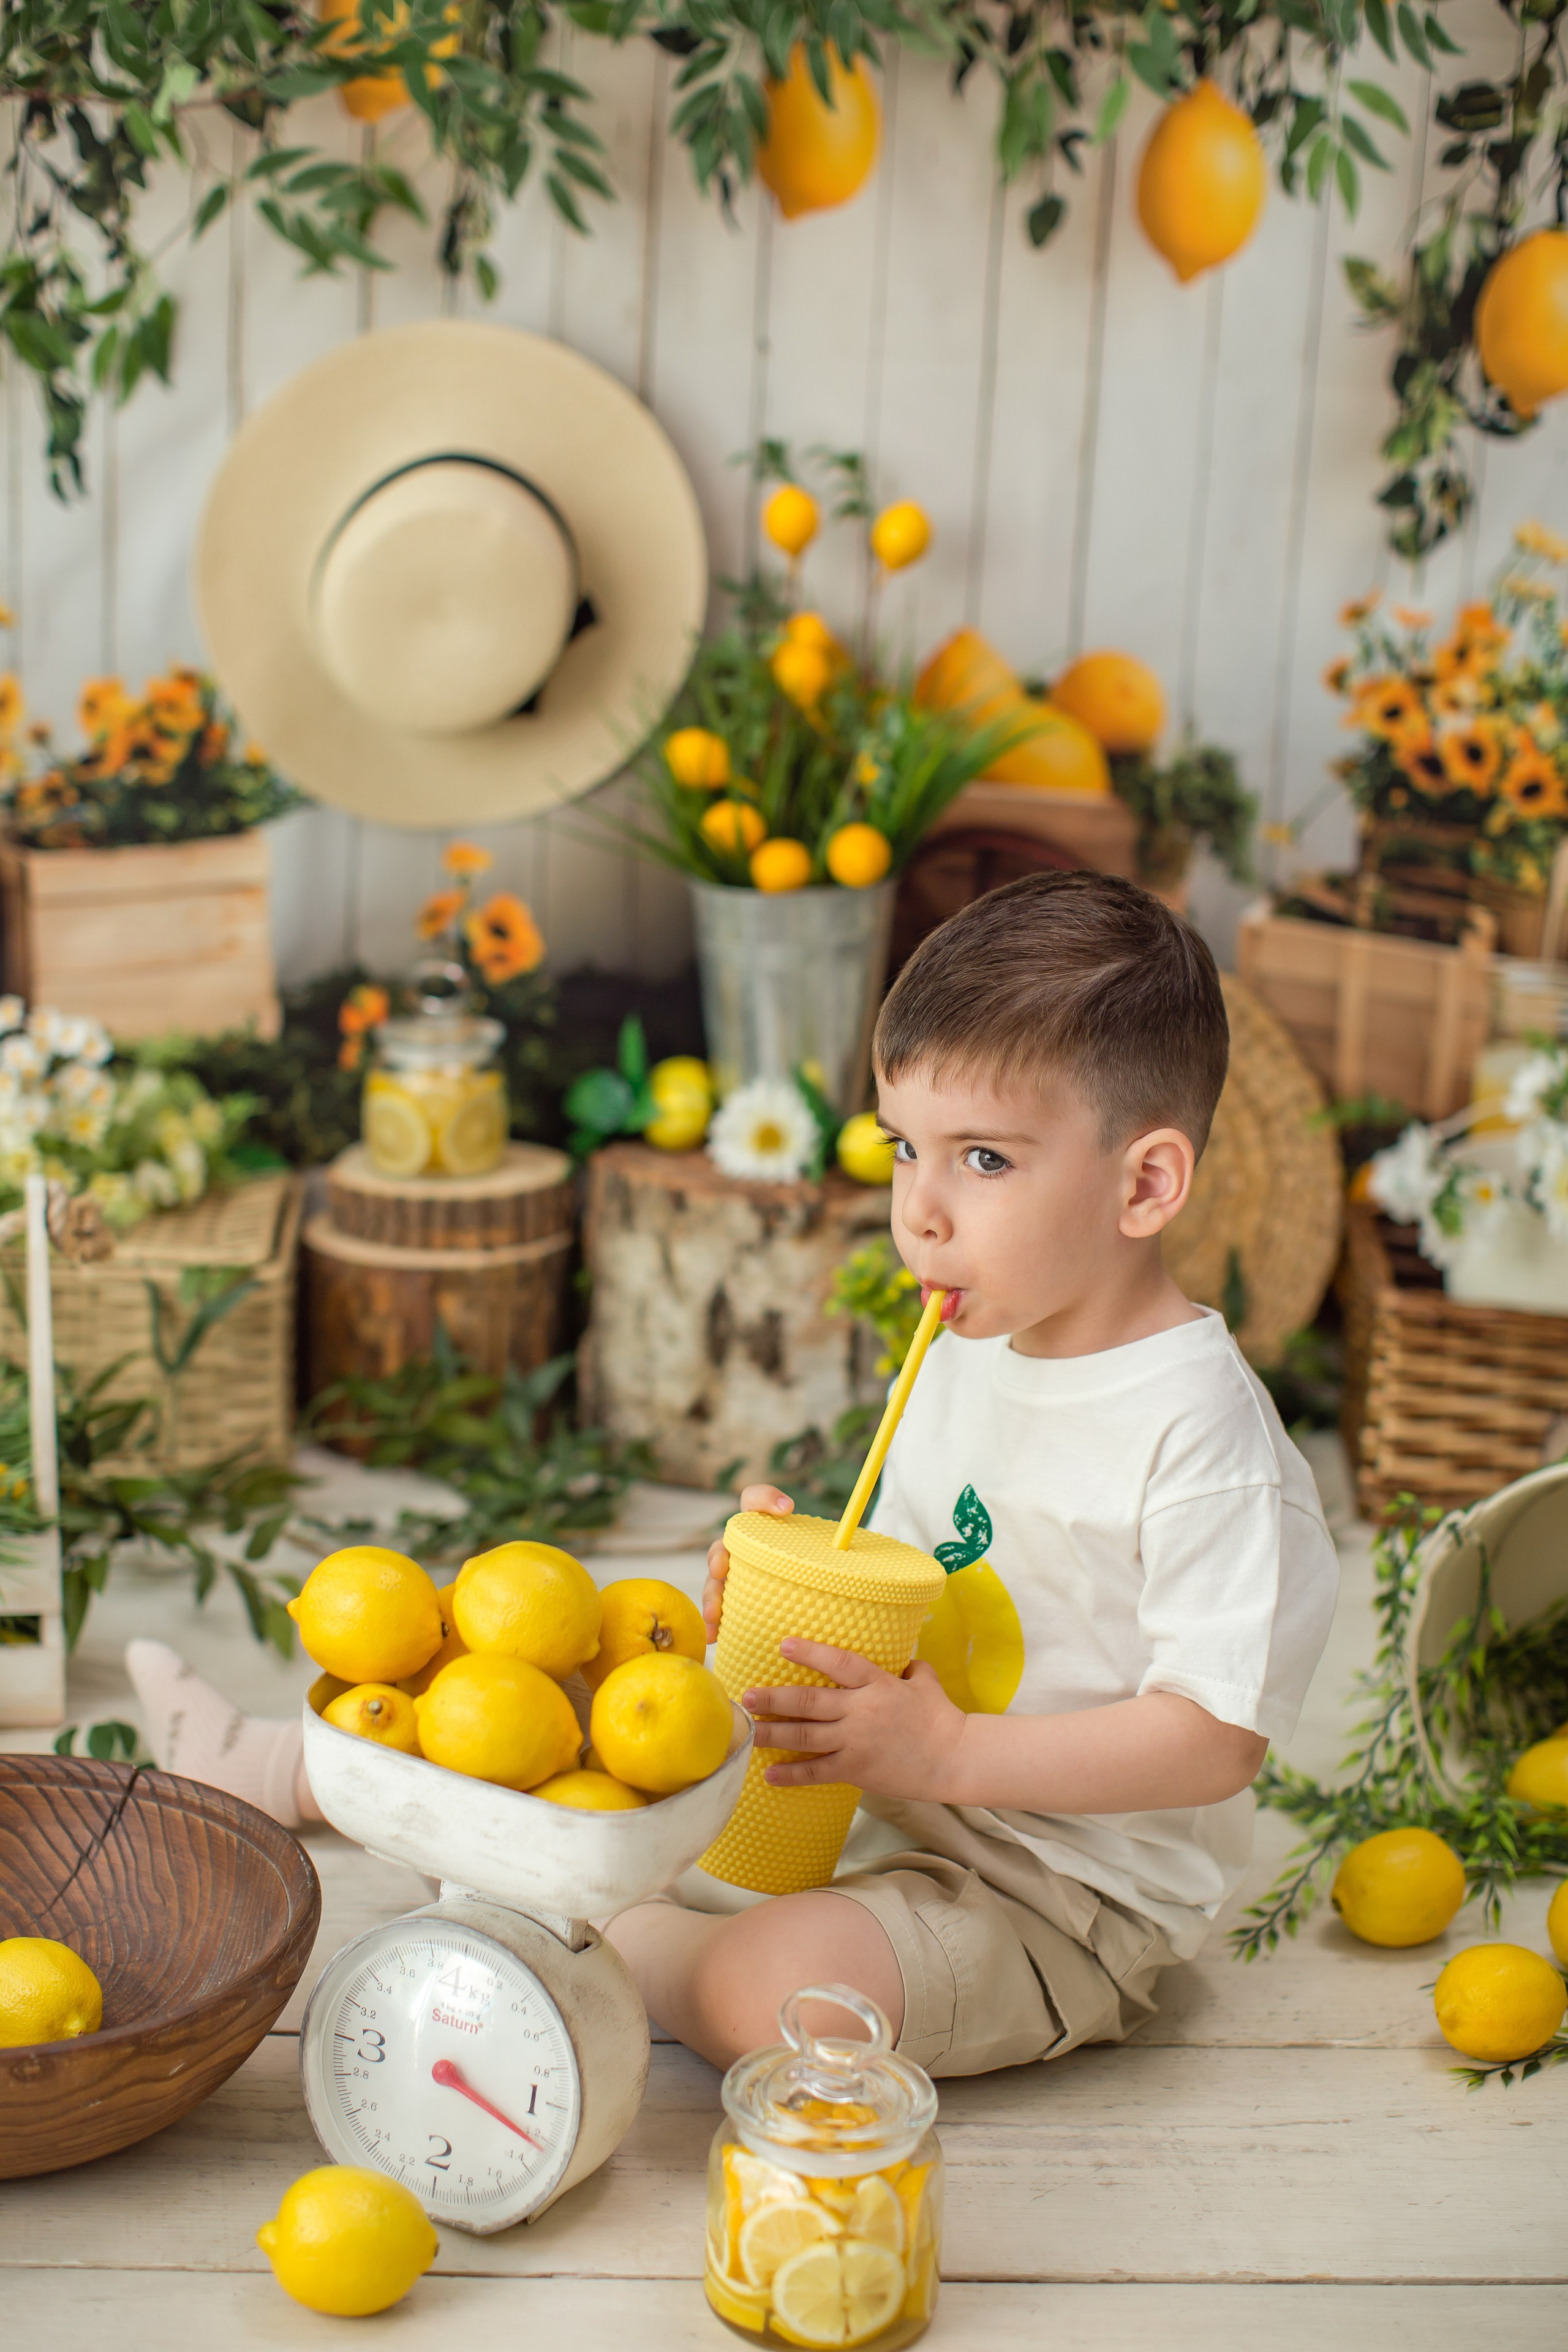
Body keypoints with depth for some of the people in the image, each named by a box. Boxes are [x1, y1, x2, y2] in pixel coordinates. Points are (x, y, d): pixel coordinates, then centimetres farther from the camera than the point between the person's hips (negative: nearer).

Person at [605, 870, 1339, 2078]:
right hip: (883, 1811, 8)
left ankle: (582, 1937, -3)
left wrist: (946, 1752, -28)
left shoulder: (1202, 1430, -22)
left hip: (1056, 1901, -8)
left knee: (769, 1991, -26)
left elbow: (1217, 1739, -23)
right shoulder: (960, 1357, 5)